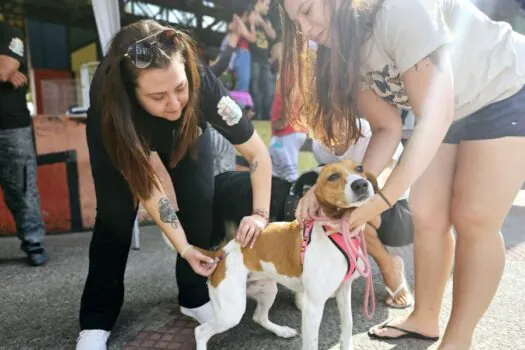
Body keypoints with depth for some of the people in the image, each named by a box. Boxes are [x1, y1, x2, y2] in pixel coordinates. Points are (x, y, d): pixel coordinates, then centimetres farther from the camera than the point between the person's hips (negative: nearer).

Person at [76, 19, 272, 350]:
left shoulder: (201, 82, -40)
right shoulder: (106, 98, -40)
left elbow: (258, 152, -28)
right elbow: (146, 187, -31)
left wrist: (260, 213, -36)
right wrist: (184, 248, -30)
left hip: (185, 129, 1)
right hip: (118, 131, -1)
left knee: (201, 202, -10)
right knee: (115, 214, -9)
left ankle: (194, 298, 11)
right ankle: (96, 319, 7)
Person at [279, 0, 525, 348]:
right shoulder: (346, 54, -7)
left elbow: (436, 115, -35)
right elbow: (388, 129, -9)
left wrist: (383, 199, -39)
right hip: (448, 115, 7)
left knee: (473, 220, -9)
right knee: (426, 217, 1)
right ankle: (424, 319, 18)